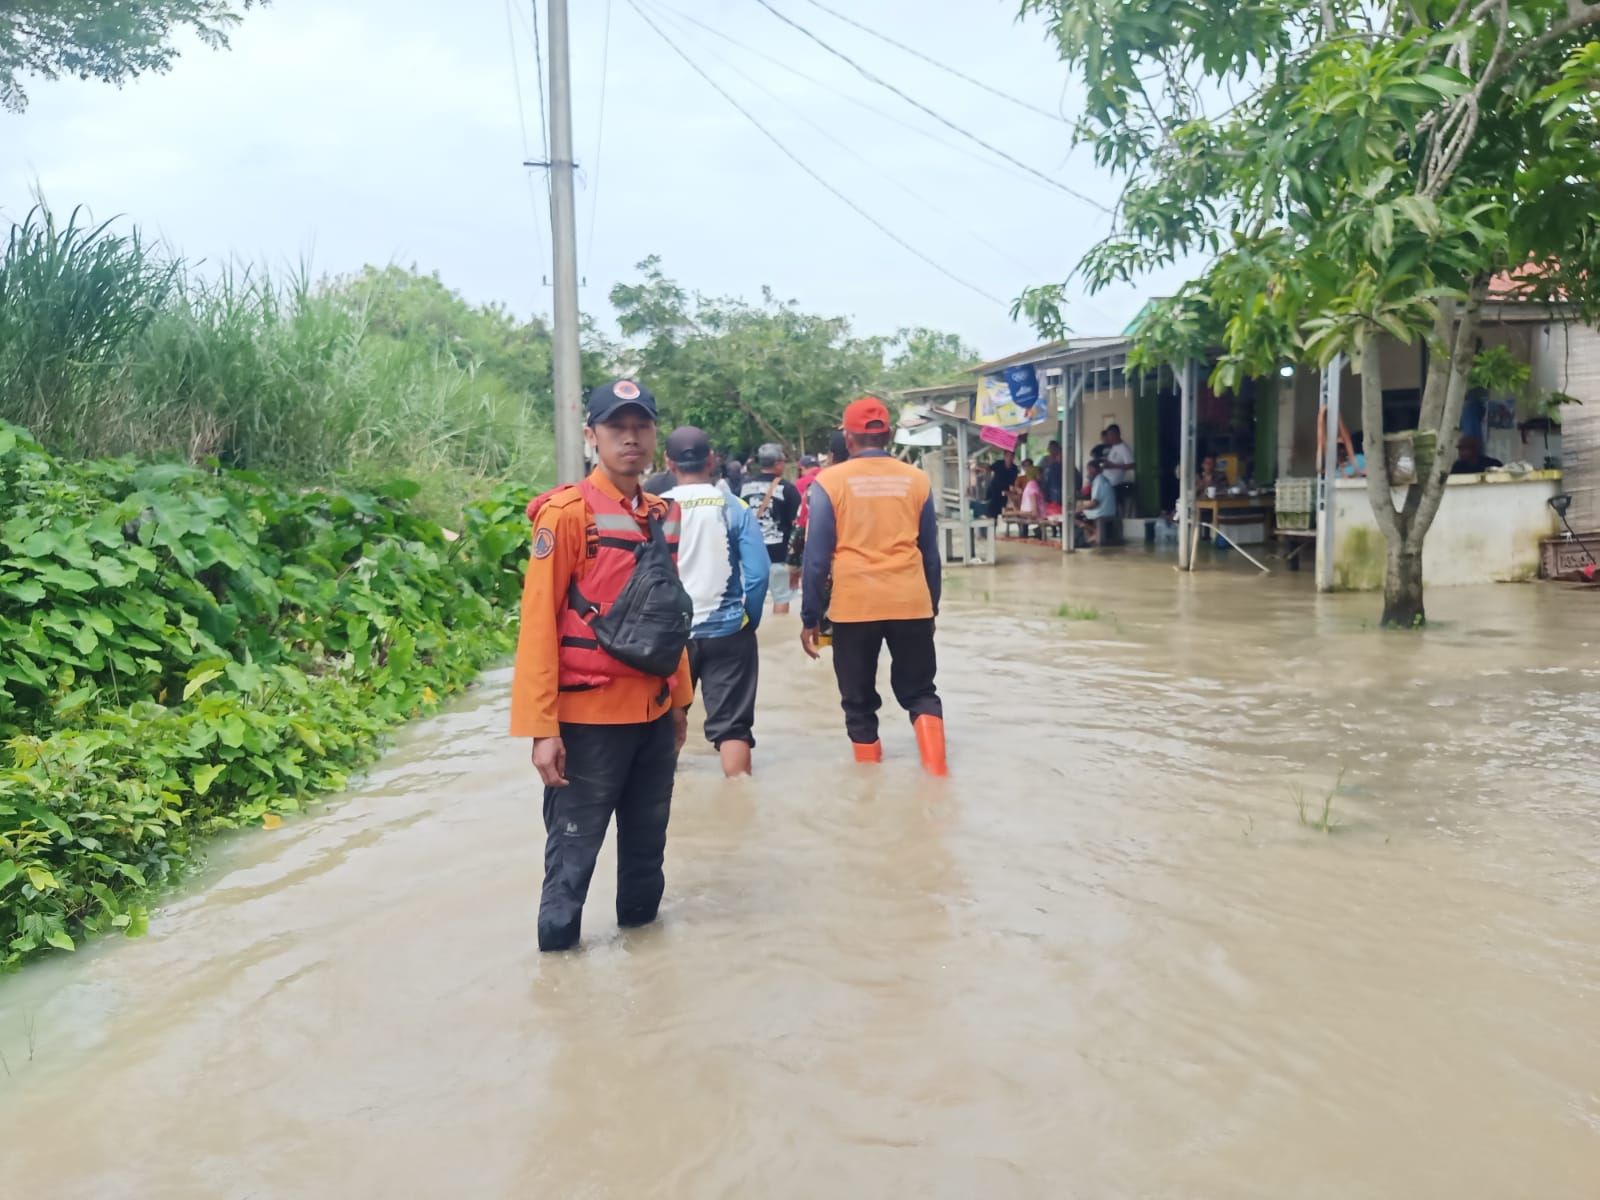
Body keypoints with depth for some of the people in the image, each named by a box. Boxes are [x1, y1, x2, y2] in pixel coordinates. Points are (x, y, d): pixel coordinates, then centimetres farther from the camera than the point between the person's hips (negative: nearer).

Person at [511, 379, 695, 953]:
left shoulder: (663, 514, 9)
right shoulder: (567, 512, -11)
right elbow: (538, 622, -13)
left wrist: (680, 698, 17)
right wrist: (541, 727, -16)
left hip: (653, 712, 6)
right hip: (590, 716, -6)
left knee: (647, 843, 17)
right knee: (574, 849, 2)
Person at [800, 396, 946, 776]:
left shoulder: (830, 482, -2)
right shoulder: (916, 479, 4)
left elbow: (817, 557, -3)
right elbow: (930, 553, 10)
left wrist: (810, 617, 4)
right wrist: (932, 606, 20)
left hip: (854, 606, -2)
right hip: (911, 602, 2)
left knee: (859, 702, 12)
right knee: (919, 692, 15)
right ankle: (937, 770, -2)